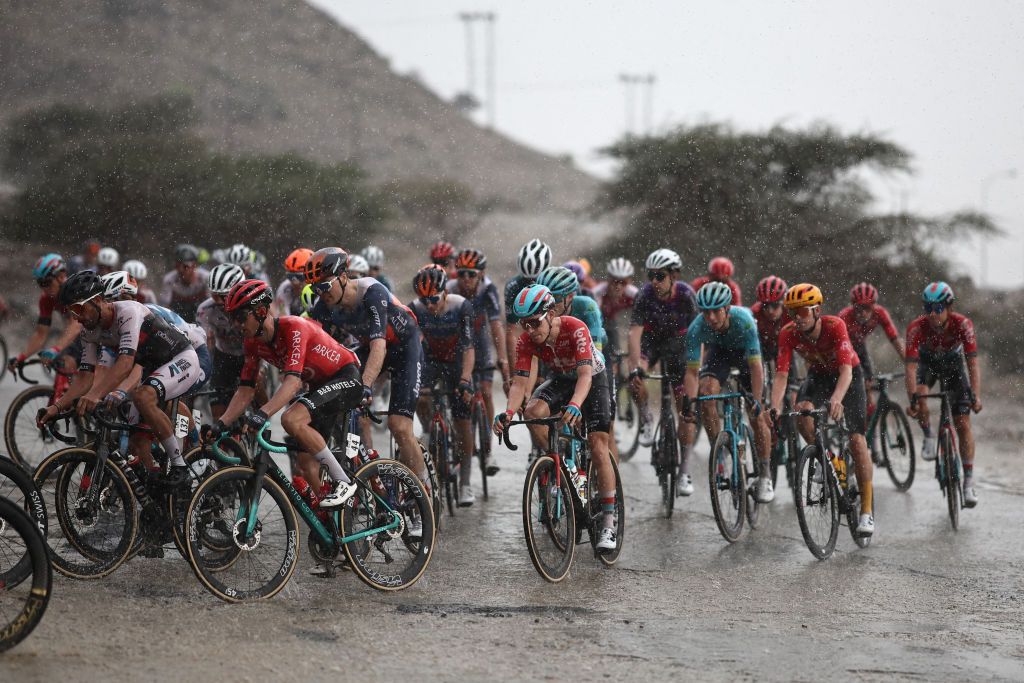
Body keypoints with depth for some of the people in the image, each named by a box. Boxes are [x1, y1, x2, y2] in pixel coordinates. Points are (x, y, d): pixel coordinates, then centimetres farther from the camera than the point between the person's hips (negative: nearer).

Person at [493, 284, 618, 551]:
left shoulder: (575, 329, -35)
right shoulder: (526, 341, -22)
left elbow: (585, 375, -44)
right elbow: (519, 381, -25)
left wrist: (575, 405, -63)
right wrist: (509, 412, -45)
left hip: (593, 379, -4)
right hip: (561, 381, 4)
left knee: (598, 445, -16)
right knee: (533, 411, -28)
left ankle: (608, 525, -10)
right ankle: (570, 471, -9)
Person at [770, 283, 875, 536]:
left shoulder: (835, 326, -34)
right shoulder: (788, 334, -24)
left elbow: (846, 370, -44)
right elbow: (781, 374, -29)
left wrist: (836, 399, -62)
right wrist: (775, 406, -47)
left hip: (848, 375, -3)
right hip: (818, 375, 3)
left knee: (857, 440, -14)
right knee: (802, 411, -30)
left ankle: (866, 511, -5)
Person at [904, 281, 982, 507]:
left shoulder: (963, 324, -32)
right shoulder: (917, 327, -33)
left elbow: (973, 363, -35)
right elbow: (911, 366, -36)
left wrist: (975, 396, -47)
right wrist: (912, 398, -49)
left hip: (952, 363, 0)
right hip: (927, 362, 0)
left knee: (963, 423, -9)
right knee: (920, 398, -33)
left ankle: (969, 481, -2)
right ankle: (929, 435, -1)